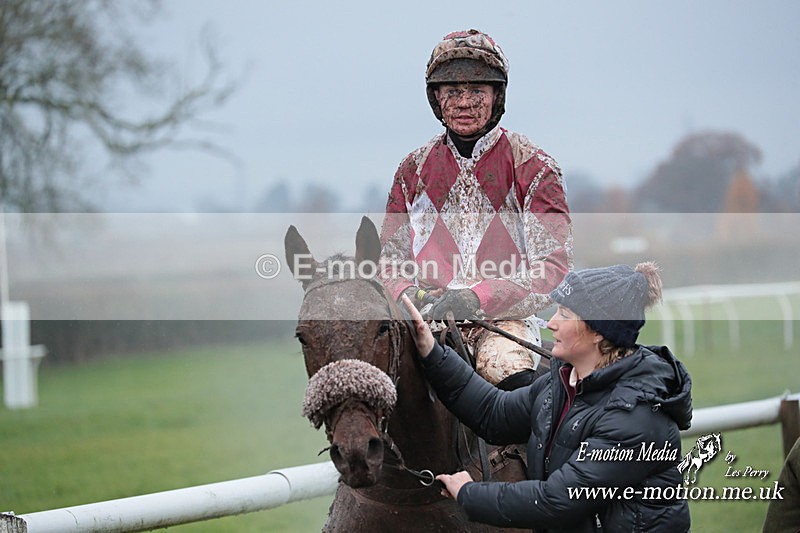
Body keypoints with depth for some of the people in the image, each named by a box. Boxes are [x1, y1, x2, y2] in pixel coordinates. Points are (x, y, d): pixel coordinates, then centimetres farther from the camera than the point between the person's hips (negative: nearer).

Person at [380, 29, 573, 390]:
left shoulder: (532, 168, 4)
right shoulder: (414, 170, 15)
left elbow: (553, 266, -4)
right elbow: (389, 258, 18)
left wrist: (480, 297, -18)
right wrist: (409, 297, -7)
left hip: (505, 317, -3)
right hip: (429, 318, 3)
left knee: (512, 373, -36)